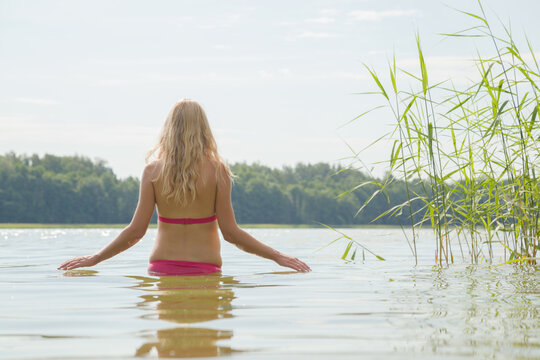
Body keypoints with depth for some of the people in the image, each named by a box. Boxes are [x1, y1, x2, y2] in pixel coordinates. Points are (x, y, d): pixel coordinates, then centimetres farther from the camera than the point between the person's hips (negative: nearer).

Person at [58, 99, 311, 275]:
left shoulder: (153, 171, 1)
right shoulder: (217, 171, -2)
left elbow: (136, 231, -1)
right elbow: (230, 232, -5)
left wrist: (94, 259, 11)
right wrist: (277, 256, 4)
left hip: (162, 267, 1)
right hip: (204, 269, -1)